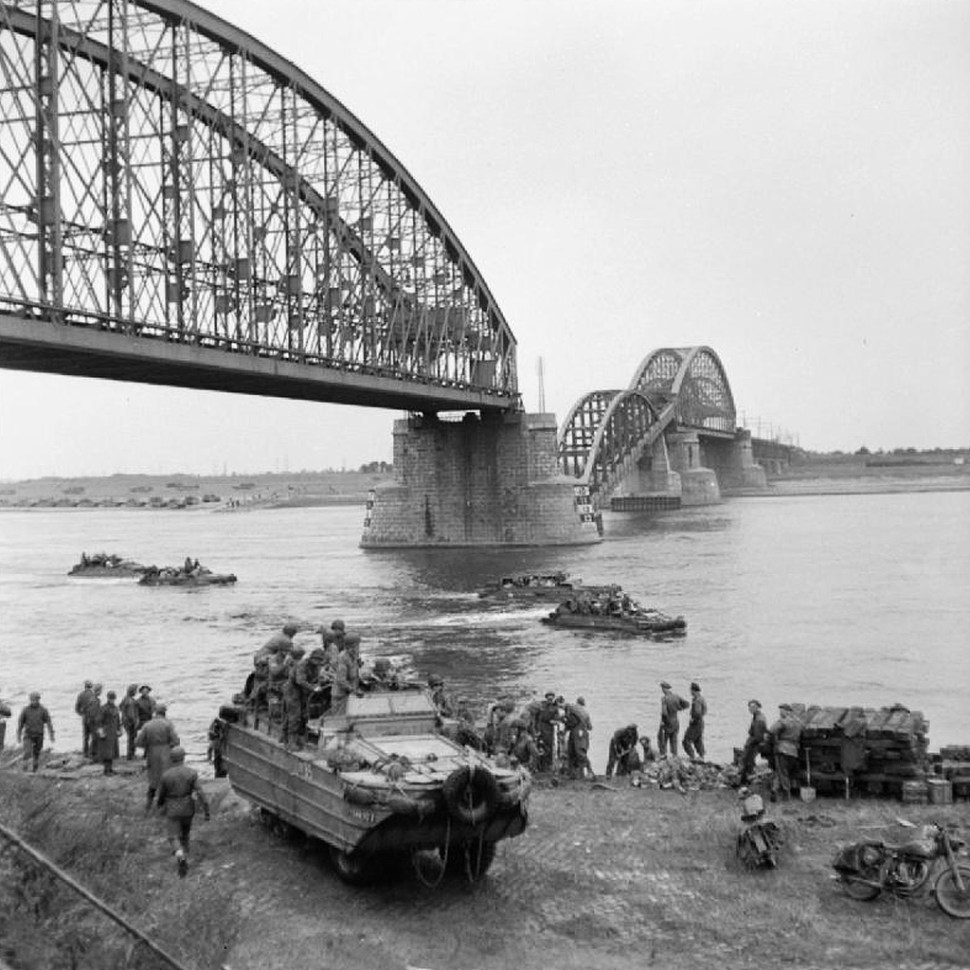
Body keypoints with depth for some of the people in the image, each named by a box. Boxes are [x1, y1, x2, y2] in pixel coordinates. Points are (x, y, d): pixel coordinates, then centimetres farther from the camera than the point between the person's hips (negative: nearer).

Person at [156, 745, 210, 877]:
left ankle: (180, 856, -27)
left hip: (172, 811, -2)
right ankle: (184, 861, 30)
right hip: (188, 809, 2)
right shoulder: (191, 773, -14)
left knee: (174, 838, 2)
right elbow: (200, 793, -18)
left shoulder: (165, 775, -13)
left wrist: (160, 806, 22)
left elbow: (161, 794, 0)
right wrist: (207, 811, -12)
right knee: (184, 834, 24)